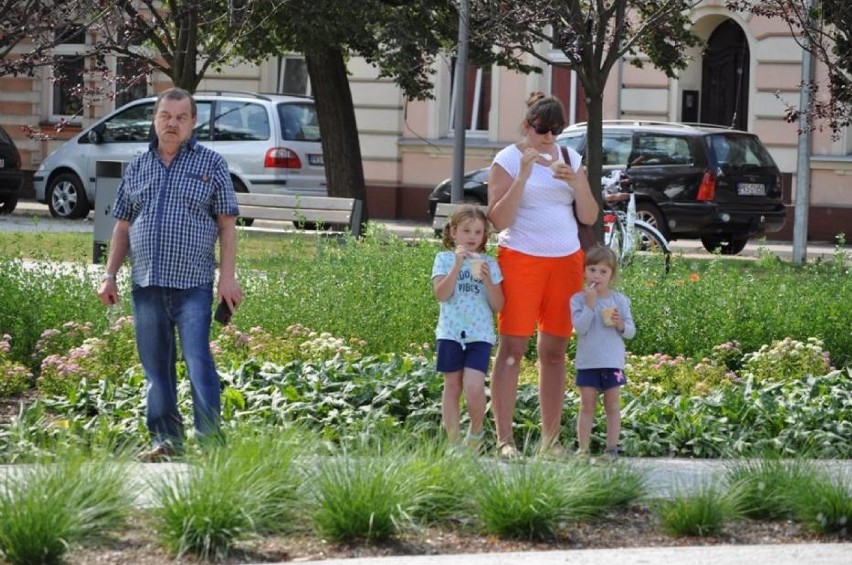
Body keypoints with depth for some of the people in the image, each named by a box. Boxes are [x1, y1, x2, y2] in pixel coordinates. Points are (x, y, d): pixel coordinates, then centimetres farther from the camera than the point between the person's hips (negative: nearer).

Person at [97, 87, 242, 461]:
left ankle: (210, 441, -7)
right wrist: (110, 275, 10)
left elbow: (227, 224, 0)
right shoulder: (138, 168, 13)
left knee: (199, 365, -10)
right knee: (156, 369, 9)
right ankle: (165, 439, 17)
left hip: (193, 285, -4)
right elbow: (123, 226, 17)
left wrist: (227, 276, -8)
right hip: (146, 285, 4)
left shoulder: (211, 164, 3)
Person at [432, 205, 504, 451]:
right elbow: (441, 294, -11)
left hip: (480, 335, 0)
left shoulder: (489, 264, 8)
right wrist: (458, 265, -17)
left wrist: (487, 280, -10)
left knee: (474, 387, -14)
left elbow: (498, 306, 4)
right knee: (452, 387, 4)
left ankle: (476, 432, 9)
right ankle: (453, 443, 9)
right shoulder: (445, 259, 4)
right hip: (451, 334, 0)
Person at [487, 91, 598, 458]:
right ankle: (504, 439, -7)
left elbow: (589, 218, 8)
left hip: (566, 260, 4)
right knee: (512, 347, -7)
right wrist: (523, 176, -19)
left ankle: (551, 439, 9)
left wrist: (575, 183, -9)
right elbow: (498, 220, -11)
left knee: (555, 351, 5)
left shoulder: (570, 158, 11)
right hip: (521, 259, -4)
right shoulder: (509, 159, -3)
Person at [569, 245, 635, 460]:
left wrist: (620, 324, -15)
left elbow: (631, 332, 6)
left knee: (612, 405, 6)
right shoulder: (578, 299, -2)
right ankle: (583, 448, 5)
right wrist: (589, 304, -20)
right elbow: (580, 328, -14)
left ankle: (612, 448, 10)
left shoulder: (619, 300, 4)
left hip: (613, 362, 2)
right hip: (588, 362, -1)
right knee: (587, 406, 3)